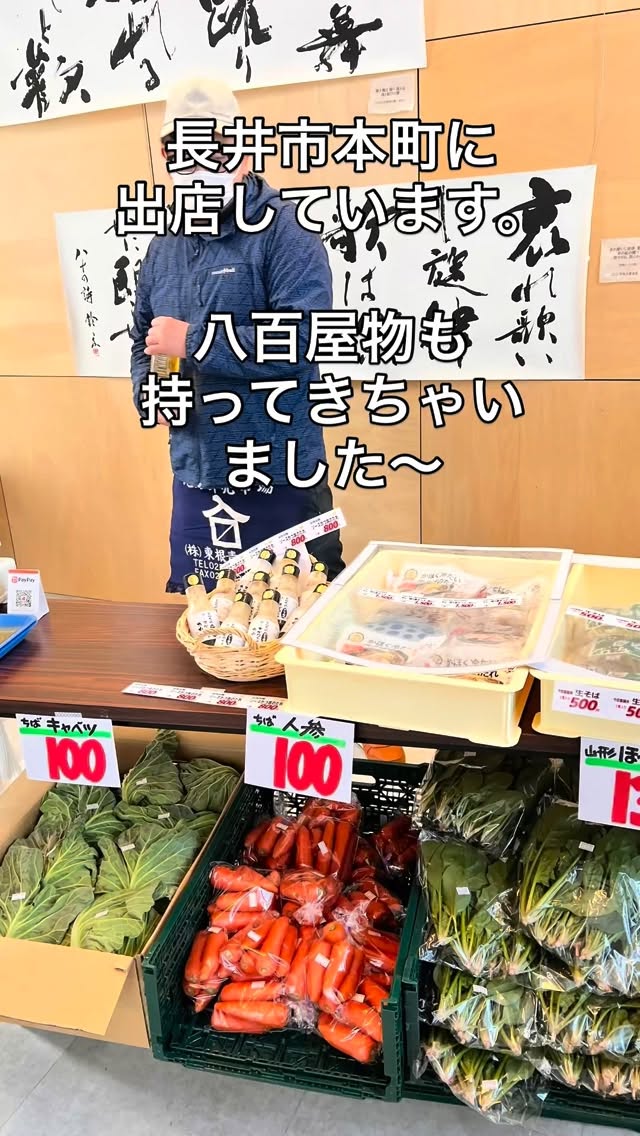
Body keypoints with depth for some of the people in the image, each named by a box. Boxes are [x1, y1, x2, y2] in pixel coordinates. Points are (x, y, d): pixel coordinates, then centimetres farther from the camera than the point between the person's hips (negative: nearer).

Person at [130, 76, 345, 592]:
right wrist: (147, 390, -1)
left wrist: (193, 340, -17)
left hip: (280, 478, -6)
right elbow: (144, 341, 22)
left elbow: (304, 339, -22)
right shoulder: (164, 248, 13)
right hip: (195, 478, 6)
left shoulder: (285, 230, -8)